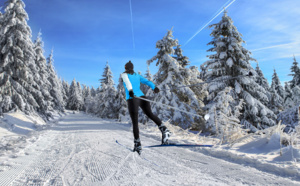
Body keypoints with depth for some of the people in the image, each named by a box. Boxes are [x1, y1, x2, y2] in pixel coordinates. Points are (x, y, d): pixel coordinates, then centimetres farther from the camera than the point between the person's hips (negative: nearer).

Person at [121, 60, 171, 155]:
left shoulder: (124, 74, 8)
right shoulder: (137, 75, 23)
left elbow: (127, 82, -14)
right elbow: (147, 81, 9)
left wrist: (130, 90, -30)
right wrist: (154, 87, -4)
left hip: (132, 99, -4)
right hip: (141, 97, 4)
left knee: (135, 122, 0)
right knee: (150, 114, 19)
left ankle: (137, 144, -3)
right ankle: (164, 129, -2)